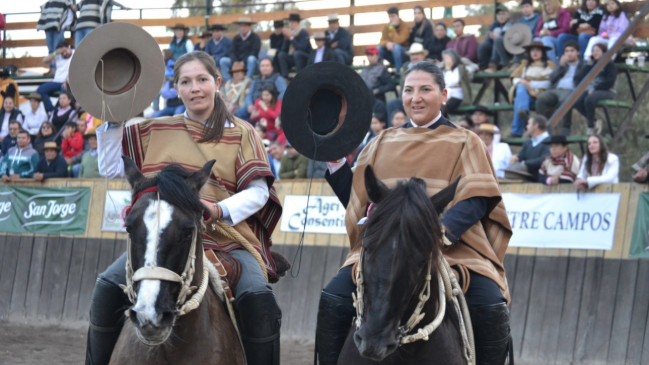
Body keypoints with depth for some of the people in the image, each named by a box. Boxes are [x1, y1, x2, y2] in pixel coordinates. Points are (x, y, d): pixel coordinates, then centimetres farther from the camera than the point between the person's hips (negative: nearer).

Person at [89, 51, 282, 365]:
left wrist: (222, 210, -20)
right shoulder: (158, 131, 14)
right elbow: (112, 169, 15)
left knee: (258, 298, -29)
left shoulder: (241, 133, 7)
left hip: (227, 237, -2)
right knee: (108, 287, -20)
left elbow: (258, 192, -2)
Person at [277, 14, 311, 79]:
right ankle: (285, 77, -23)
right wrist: (286, 38, -16)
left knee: (297, 53, -35)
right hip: (293, 58, 6)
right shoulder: (289, 32, -1)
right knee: (281, 55, -15)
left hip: (305, 58, -6)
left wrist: (291, 38, -25)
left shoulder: (303, 32, -15)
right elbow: (284, 49, -1)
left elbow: (301, 48, -27)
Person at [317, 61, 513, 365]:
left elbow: (475, 201, -6)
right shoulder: (383, 143, 18)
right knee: (333, 300, -21)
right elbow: (356, 200, 17)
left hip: (451, 248, -2)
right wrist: (335, 162, 2)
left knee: (490, 307, -27)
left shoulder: (464, 143, 9)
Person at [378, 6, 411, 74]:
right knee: (379, 48, -21)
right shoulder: (386, 27, 1)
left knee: (396, 47, -36)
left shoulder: (405, 27, -14)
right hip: (391, 53, 5)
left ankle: (399, 73, -31)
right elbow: (382, 42, -6)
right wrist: (387, 43, -29)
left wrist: (392, 28, -25)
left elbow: (398, 41, -26)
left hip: (404, 53, -5)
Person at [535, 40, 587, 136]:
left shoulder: (583, 65, 19)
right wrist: (561, 66, 7)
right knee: (541, 98, -31)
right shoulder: (562, 63, 32)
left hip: (571, 91, -4)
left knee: (564, 99, -42)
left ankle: (566, 128, -34)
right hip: (555, 90, 4)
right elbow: (552, 78, 17)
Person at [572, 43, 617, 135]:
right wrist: (589, 64, 4)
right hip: (592, 90, 6)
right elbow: (582, 77, 9)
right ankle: (594, 121, -11)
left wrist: (594, 89, -14)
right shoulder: (593, 64, 21)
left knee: (589, 99, -38)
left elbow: (609, 82, -10)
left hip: (607, 91, -6)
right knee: (577, 101, -26)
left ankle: (591, 126, -25)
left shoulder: (610, 64, 2)